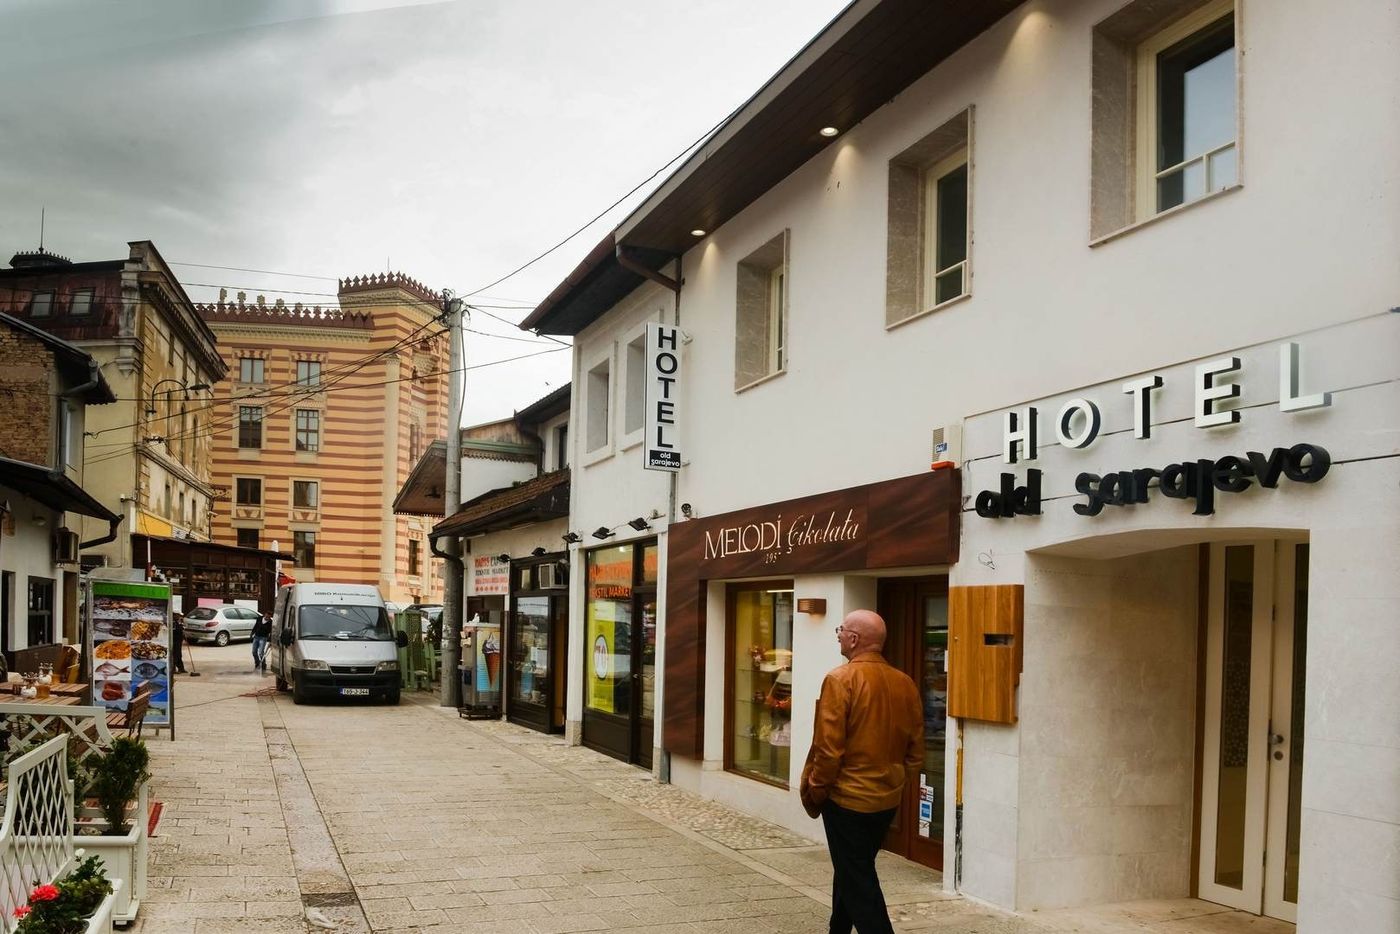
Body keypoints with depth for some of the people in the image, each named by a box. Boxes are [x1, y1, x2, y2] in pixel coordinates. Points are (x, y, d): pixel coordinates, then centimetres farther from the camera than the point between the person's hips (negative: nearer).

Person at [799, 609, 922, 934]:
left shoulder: (841, 679, -17)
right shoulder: (905, 683, 1)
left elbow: (828, 747, -19)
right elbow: (915, 750, 6)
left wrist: (817, 791, -6)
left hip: (847, 798, -7)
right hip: (888, 799, 7)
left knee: (857, 881, 1)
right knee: (855, 870, 22)